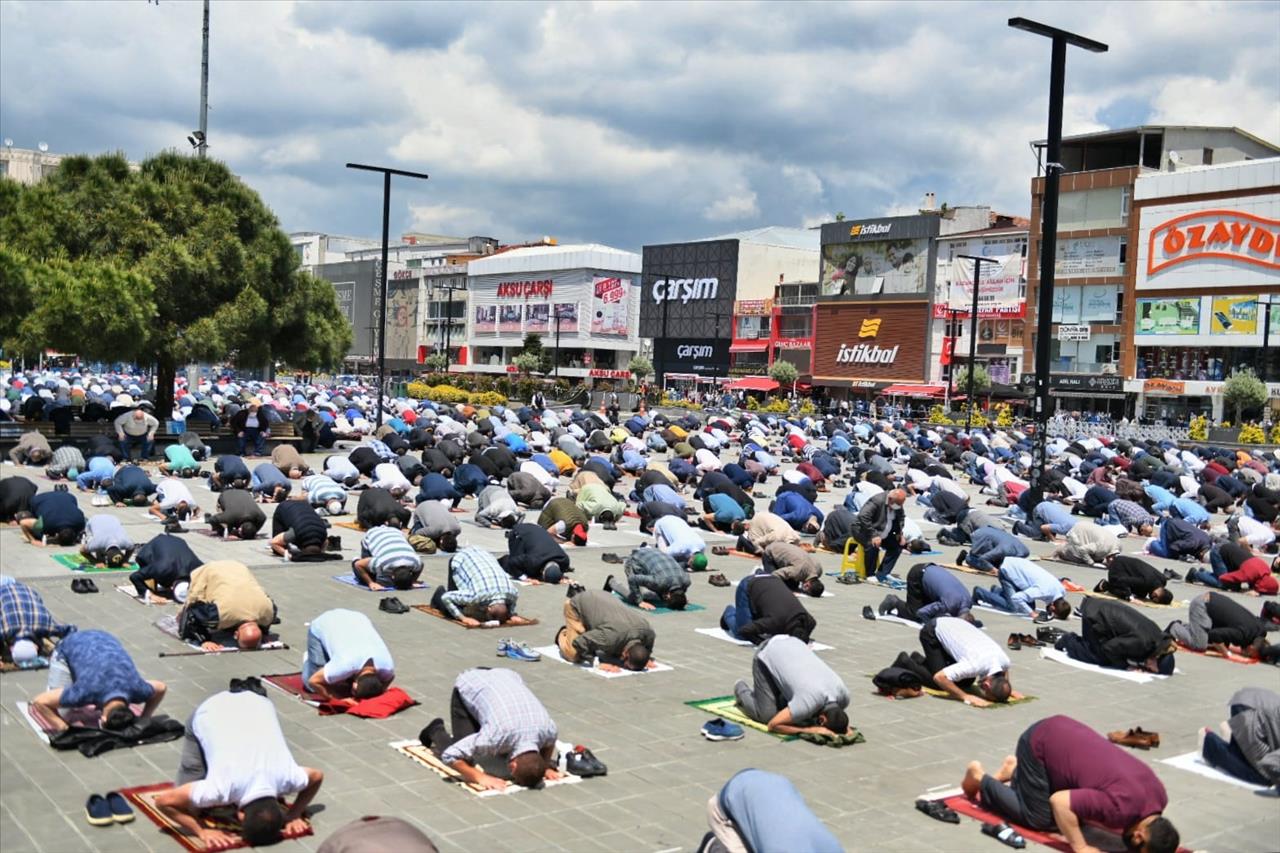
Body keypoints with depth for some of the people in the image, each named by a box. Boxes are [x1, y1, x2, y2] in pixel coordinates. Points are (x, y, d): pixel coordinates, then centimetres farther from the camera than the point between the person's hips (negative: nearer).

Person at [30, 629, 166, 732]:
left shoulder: (136, 688, -33)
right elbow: (39, 702, -33)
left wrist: (143, 719, -15)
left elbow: (161, 688, -10)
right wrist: (64, 727, -34)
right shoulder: (87, 692, -43)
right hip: (70, 646, -3)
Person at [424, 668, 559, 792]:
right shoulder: (496, 735, -42)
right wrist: (480, 777, -35)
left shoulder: (549, 729, -29)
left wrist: (546, 767, -14)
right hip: (468, 686, -4)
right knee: (464, 760, -8)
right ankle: (436, 731, 19)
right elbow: (450, 755, -35)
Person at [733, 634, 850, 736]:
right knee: (767, 715, -10)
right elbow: (773, 725, -30)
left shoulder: (843, 694, -20)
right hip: (766, 655, -6)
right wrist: (811, 730, -35)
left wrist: (844, 726, -17)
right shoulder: (809, 702, -39)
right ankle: (741, 690, 21)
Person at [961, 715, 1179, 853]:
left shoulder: (1159, 794, -7)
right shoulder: (1121, 806, -33)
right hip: (1039, 743, -8)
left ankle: (1015, 770, 27)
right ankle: (980, 778, 15)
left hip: (1061, 732, 8)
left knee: (1072, 817, 12)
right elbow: (1059, 801, -33)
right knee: (1039, 819, -4)